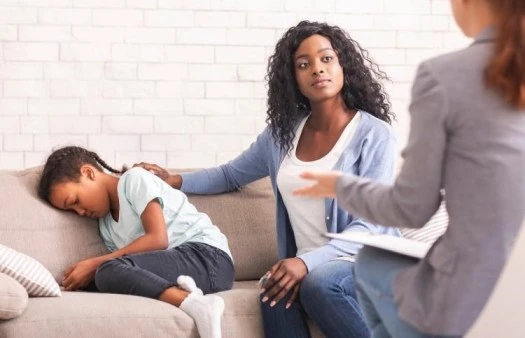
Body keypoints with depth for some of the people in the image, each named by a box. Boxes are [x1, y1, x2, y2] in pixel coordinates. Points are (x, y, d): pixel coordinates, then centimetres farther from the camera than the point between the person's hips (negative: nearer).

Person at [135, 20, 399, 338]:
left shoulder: (374, 134, -5)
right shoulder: (283, 132, 11)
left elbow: (370, 226, -12)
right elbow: (231, 175, 29)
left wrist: (307, 261, -26)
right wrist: (174, 180, 12)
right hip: (308, 266, 4)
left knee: (320, 283, -38)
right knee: (276, 295, -32)